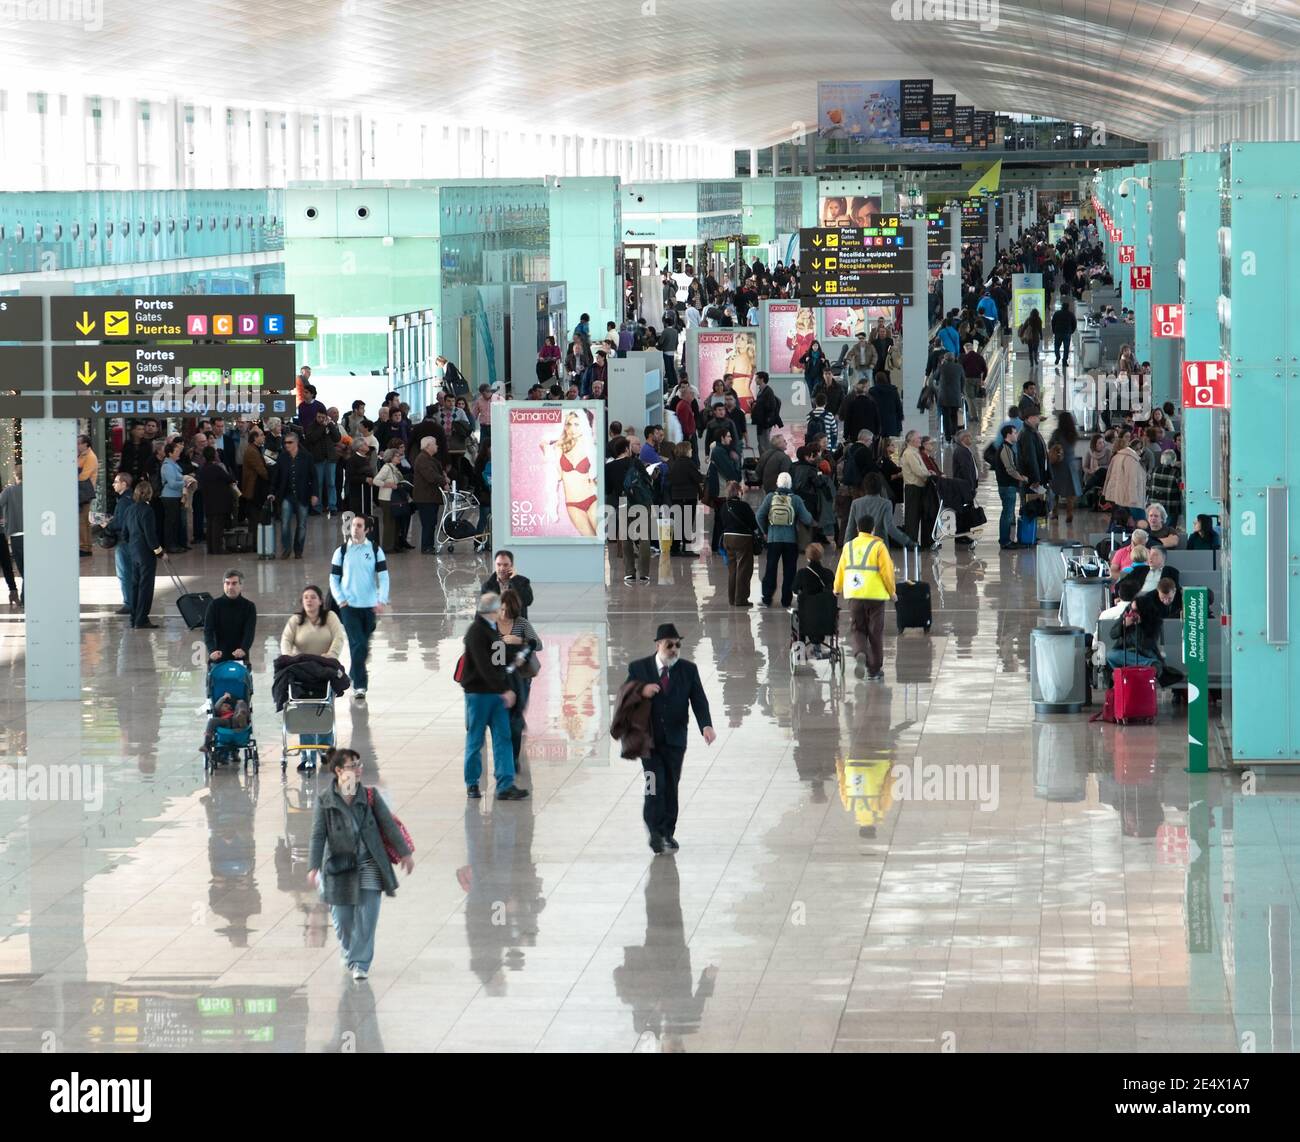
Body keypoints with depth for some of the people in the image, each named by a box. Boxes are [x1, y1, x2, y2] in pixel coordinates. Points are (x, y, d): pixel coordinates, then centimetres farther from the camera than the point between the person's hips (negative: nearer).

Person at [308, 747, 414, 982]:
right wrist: (314, 867, -16)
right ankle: (348, 952, 38)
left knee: (367, 916, -7)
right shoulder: (325, 800, -8)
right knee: (342, 918, 9)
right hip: (338, 865, -1)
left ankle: (360, 963, 2)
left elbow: (389, 825, 3)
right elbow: (318, 836, -9)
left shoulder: (370, 796, -4)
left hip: (369, 864, 1)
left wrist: (405, 853, 5)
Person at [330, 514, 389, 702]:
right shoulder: (341, 552, 1)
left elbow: (383, 576, -1)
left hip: (370, 606, 2)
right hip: (349, 605, -2)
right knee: (357, 645, -12)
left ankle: (355, 674, 32)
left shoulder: (375, 550, 1)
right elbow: (334, 578, 7)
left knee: (364, 645, 11)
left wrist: (382, 600, -13)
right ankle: (359, 685, -10)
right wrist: (340, 600, -5)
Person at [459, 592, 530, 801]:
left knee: (503, 738, 1)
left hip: (497, 692, 8)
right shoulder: (476, 632, -16)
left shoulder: (492, 629, 13)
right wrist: (505, 689, -24)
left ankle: (505, 785, -2)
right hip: (478, 692, -8)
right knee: (475, 740, 4)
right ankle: (472, 783, 16)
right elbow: (484, 667, -23)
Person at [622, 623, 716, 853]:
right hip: (649, 738, -2)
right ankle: (655, 832, -2)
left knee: (671, 787, 6)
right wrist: (640, 691, -21)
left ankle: (668, 833, 17)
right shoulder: (638, 668, 0)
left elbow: (699, 701, -5)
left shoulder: (688, 670, 2)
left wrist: (706, 725, -23)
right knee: (655, 784, -12)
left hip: (675, 739, 2)